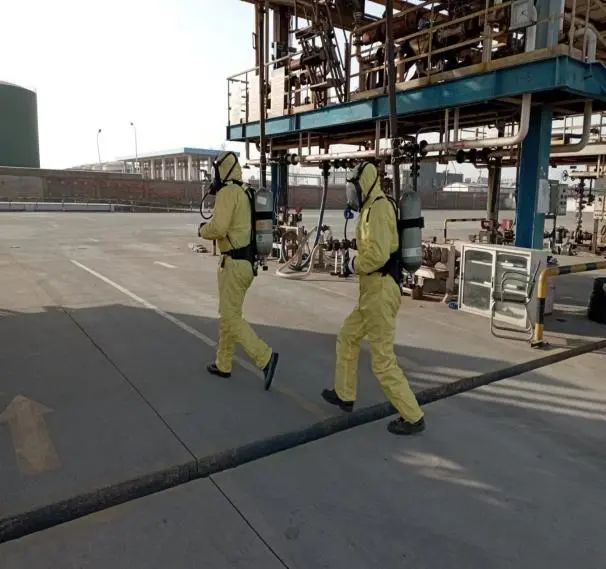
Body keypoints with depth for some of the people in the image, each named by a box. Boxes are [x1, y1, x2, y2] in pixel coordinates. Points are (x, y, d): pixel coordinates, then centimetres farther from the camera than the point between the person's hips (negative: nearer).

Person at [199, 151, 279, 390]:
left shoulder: (227, 192, -14)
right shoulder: (243, 194, 16)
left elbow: (218, 228, -25)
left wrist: (203, 230, -3)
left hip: (235, 264, -10)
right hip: (245, 261, 10)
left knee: (231, 319, -4)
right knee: (228, 315, 18)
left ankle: (265, 357, -8)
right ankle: (223, 364, 28)